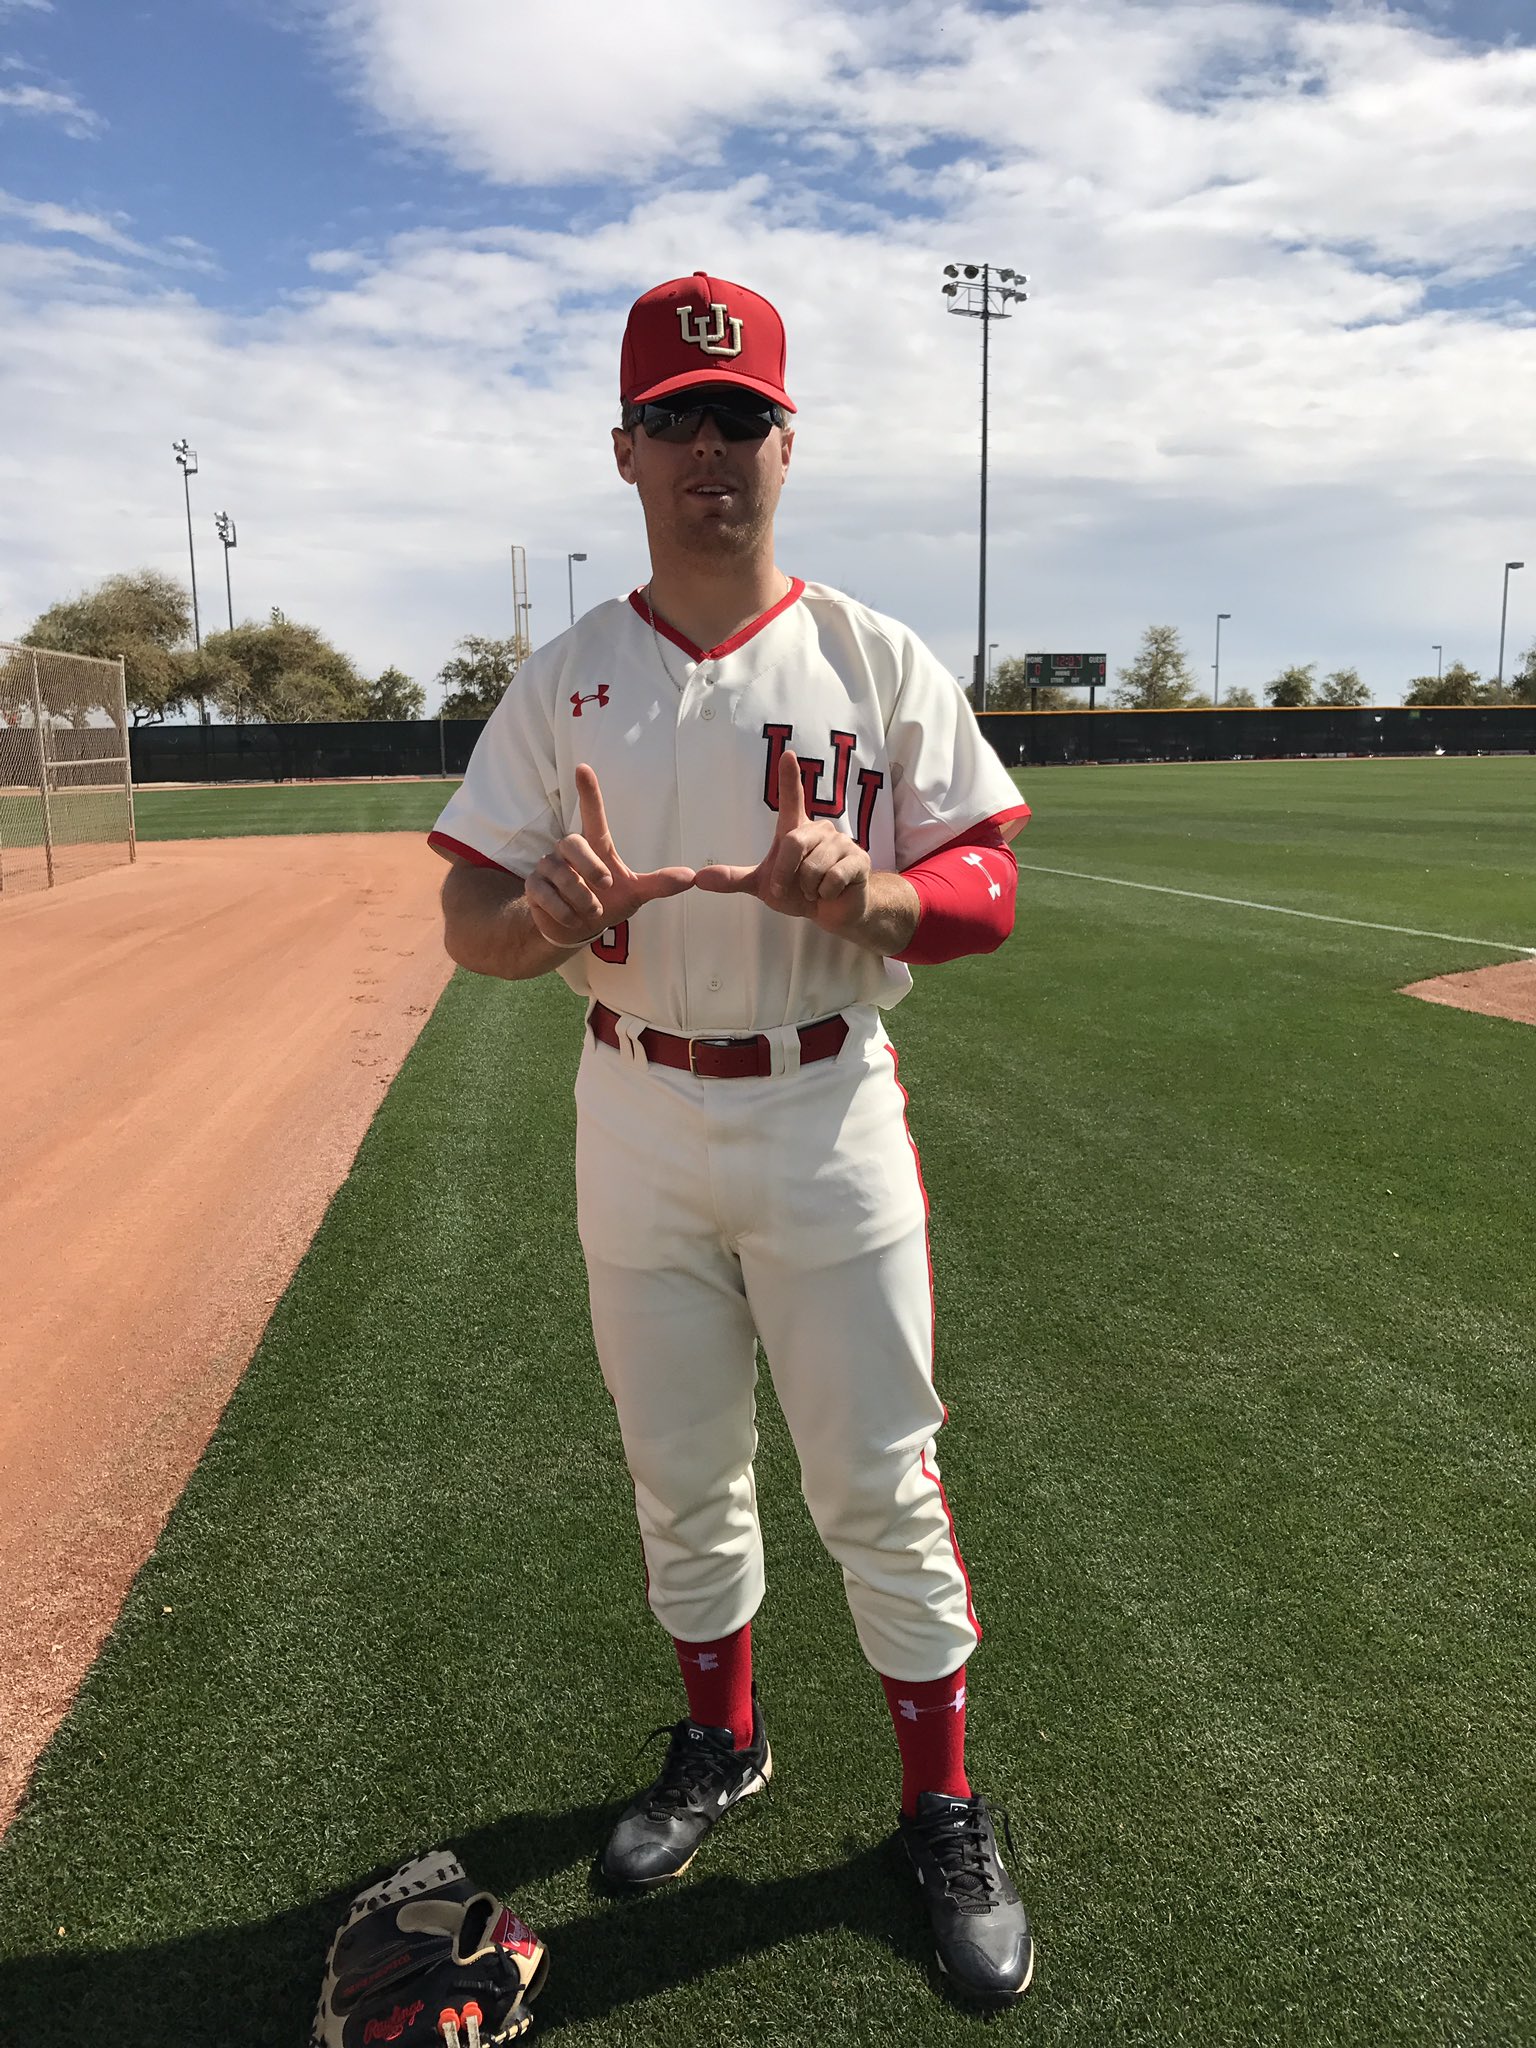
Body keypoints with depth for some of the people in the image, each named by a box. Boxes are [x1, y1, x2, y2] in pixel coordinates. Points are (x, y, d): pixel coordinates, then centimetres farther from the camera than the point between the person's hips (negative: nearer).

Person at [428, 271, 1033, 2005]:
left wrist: (854, 893, -28)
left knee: (880, 1489, 5)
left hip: (827, 1119, -2)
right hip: (635, 1125, 3)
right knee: (680, 1477, 17)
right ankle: (719, 1743, 42)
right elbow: (469, 920, -1)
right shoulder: (563, 679, 3)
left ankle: (944, 1811, 27)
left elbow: (988, 893, -6)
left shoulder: (879, 662, -2)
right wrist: (545, 917, -25)